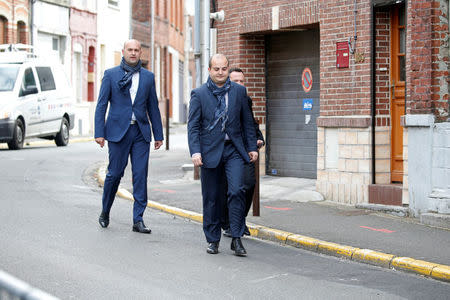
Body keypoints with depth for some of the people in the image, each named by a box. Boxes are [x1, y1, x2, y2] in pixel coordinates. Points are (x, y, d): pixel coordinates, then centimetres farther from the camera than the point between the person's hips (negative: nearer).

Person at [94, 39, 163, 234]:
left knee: (141, 175, -2)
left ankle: (138, 220, 2)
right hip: (118, 130, -2)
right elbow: (101, 104, 1)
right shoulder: (111, 74, 3)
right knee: (114, 173, 2)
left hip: (141, 132, 2)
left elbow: (153, 107, 13)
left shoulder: (148, 77, 10)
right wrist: (99, 132, -7)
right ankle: (105, 212, 24)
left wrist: (158, 135, 10)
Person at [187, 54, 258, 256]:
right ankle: (213, 240, 18)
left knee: (236, 191, -13)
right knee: (211, 198, 5)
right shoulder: (199, 94, 1)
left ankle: (236, 239, -5)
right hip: (210, 151, -1)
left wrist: (252, 147, 9)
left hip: (234, 150, 1)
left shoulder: (239, 91, 7)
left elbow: (247, 122, 13)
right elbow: (193, 126, -3)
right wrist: (195, 151, -13)